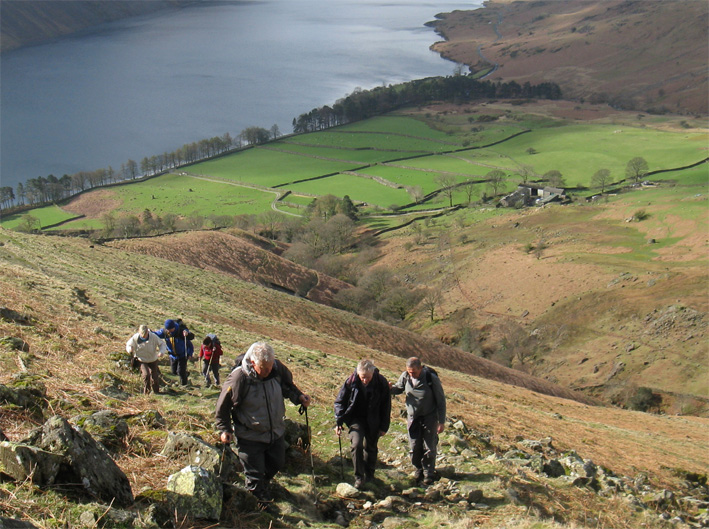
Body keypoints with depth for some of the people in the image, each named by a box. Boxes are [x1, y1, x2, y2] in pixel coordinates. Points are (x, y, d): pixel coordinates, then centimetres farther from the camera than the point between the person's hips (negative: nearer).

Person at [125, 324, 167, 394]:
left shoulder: (153, 337, -22)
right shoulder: (135, 338, -21)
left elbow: (162, 344, -9)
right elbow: (128, 345, -4)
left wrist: (161, 351, -29)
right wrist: (130, 349, -29)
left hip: (153, 360, 1)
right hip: (142, 360, -1)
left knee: (154, 377, 8)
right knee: (146, 374, -23)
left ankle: (156, 392, 33)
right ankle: (146, 392, 1)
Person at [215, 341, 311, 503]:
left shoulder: (277, 368, -16)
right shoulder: (238, 378, -28)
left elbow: (287, 385, 7)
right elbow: (223, 406, -14)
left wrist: (299, 396, -11)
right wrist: (224, 429, -12)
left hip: (276, 432, 5)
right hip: (250, 436, -5)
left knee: (277, 463, 24)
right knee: (255, 473, 8)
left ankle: (265, 481, 55)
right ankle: (259, 501, 33)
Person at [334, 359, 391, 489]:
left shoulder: (381, 383, -15)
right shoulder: (351, 381, -17)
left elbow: (386, 406, -3)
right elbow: (340, 402, -4)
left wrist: (384, 427, -1)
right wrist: (339, 422, -8)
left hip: (373, 421, 1)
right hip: (356, 418, -1)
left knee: (371, 448, 12)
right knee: (356, 445, -19)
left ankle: (369, 475, 34)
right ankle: (359, 478, -8)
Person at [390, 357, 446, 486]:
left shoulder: (432, 378, -21)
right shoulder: (405, 376, -11)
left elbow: (441, 401, -11)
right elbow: (398, 389, 9)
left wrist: (442, 422, -10)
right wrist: (389, 389, -17)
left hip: (429, 418, -3)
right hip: (412, 417, 3)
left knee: (429, 448, 3)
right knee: (414, 448, 6)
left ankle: (429, 474, 21)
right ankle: (419, 470, 28)